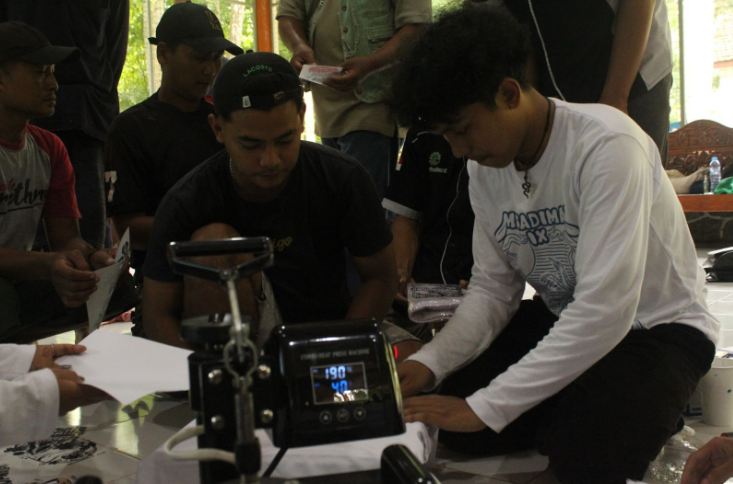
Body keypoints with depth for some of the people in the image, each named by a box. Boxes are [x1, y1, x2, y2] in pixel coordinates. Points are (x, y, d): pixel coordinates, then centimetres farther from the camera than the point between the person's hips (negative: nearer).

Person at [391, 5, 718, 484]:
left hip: (656, 325, -6)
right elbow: (493, 288, 0)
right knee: (456, 425, -10)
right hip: (561, 317, 7)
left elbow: (603, 312, -35)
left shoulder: (607, 147, -30)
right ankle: (580, 406, 13)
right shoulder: (485, 166, -6)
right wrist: (429, 362, -18)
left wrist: (485, 407, -33)